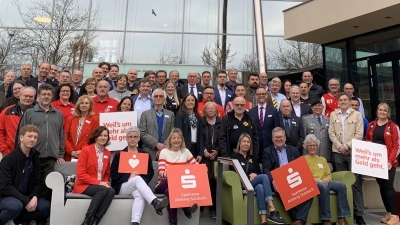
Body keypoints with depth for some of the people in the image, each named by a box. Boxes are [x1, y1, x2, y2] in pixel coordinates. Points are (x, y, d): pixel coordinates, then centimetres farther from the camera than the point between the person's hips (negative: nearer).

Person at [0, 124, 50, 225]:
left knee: (46, 206, -19)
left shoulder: (35, 158, 4)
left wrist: (34, 197, -15)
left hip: (26, 197, 5)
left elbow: (37, 182, 5)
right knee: (16, 206, -36)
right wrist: (26, 201, -24)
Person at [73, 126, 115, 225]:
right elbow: (80, 173, -12)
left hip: (101, 186, 5)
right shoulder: (86, 150, -6)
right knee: (103, 190, -33)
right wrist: (98, 182, -18)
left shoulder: (107, 153, 10)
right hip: (84, 185, -4)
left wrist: (105, 183, -4)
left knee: (111, 191, -29)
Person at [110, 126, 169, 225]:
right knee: (138, 179, -35)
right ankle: (156, 203, -54)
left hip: (138, 185, 2)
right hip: (121, 186, -2)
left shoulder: (145, 154, 15)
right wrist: (129, 176, -14)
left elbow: (151, 172, 8)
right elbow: (113, 174, 1)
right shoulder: (119, 154, 10)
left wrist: (141, 180, -12)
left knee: (139, 195, -35)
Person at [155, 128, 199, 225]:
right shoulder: (164, 152, -1)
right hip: (164, 185, -1)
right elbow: (161, 172, -13)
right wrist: (169, 173, -37)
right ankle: (186, 207, -28)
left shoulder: (185, 152, 7)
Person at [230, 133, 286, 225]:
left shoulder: (254, 158, 25)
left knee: (260, 187, -36)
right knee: (264, 177, -30)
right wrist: (248, 176, -10)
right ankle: (272, 211, -39)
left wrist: (255, 175, -5)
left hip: (255, 183, 4)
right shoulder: (234, 156, 11)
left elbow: (259, 172, 18)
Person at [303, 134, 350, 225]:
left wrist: (326, 179, -4)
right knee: (324, 187, -38)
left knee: (341, 185, -24)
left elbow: (329, 174, 21)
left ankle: (342, 218, -25)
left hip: (324, 182, 5)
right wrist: (317, 180, -16)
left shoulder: (323, 159, 28)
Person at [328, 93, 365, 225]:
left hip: (353, 152, -2)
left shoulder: (357, 115, 4)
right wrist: (340, 146, -6)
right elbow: (331, 132, 4)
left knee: (356, 182, -3)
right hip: (338, 152, 2)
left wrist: (347, 146, -10)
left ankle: (358, 213, 3)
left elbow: (359, 134, -3)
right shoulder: (333, 115, 10)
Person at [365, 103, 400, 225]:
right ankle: (388, 213, 19)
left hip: (388, 161, -4)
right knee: (381, 186, 9)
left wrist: (390, 161, -18)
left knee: (388, 185, -7)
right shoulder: (371, 125, 9)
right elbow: (367, 140, 15)